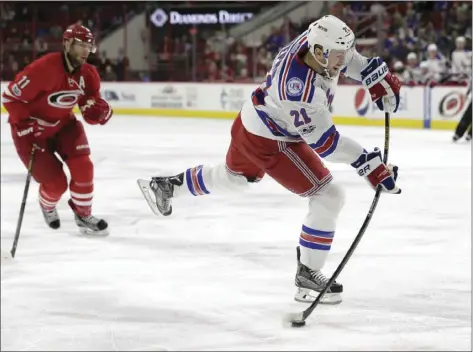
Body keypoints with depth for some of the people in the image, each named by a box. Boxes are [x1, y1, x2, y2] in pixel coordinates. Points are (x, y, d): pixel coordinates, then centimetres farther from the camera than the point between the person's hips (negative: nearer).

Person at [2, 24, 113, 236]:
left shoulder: (88, 74, -9)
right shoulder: (44, 68, -31)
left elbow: (92, 113, -2)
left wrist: (100, 111, -26)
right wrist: (25, 125, -27)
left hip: (63, 125, 6)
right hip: (31, 129, -6)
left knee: (82, 167, -12)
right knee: (56, 183, -6)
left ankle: (83, 216, 9)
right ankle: (47, 207, 31)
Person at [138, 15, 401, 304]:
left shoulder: (315, 42, -17)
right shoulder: (300, 89, -39)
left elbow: (350, 58, 7)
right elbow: (324, 142, -34)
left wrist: (381, 80, -3)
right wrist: (372, 167, -35)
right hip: (268, 141, -9)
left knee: (233, 177, 36)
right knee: (329, 197, -10)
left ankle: (166, 186, 53)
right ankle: (308, 275, -2)